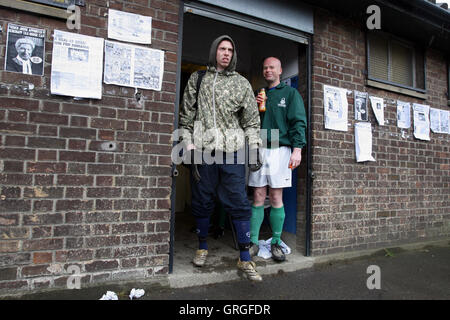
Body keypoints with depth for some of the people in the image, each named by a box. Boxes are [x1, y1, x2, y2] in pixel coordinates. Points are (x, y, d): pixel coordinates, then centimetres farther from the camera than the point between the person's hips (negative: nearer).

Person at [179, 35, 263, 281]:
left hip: (232, 150, 0)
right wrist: (188, 144, 1)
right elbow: (186, 116, 11)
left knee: (239, 203, -2)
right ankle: (202, 247, 27)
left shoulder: (242, 83, 14)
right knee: (202, 201, 7)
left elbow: (252, 120, 10)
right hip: (202, 149, 1)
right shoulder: (197, 79, 14)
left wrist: (254, 149, 1)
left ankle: (245, 259, 7)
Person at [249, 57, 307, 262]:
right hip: (259, 149, 3)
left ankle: (276, 243, 11)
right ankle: (254, 242, 8)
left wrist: (297, 149, -12)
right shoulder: (258, 95, 21)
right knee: (258, 197, 1)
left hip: (279, 149, -3)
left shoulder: (290, 93, 10)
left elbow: (298, 122, 0)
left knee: (276, 198, -1)